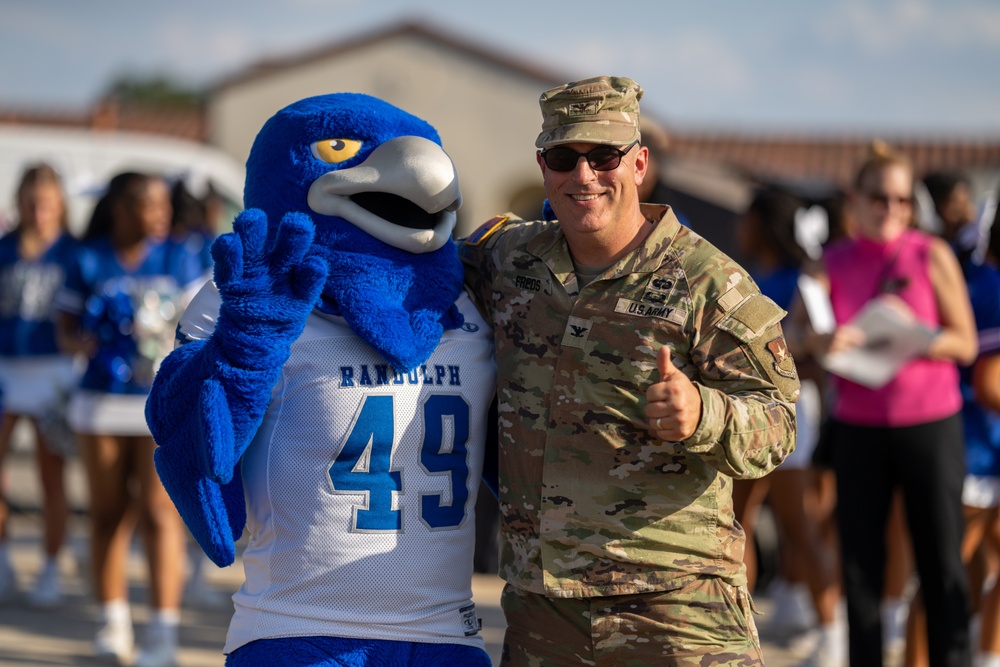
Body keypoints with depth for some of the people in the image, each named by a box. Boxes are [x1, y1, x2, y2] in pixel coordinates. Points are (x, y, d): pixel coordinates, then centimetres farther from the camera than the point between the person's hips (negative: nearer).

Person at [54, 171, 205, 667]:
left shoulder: (179, 263, 5)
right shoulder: (89, 263, 3)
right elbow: (66, 329, 6)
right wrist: (82, 342, -14)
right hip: (102, 402, 1)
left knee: (159, 511, -10)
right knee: (108, 512, 7)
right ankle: (113, 623, 18)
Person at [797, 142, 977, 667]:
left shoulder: (932, 256, -2)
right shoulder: (834, 262, 4)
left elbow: (966, 344, -2)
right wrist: (823, 342, -28)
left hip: (929, 423, -2)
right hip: (857, 427, 2)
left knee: (941, 563, -1)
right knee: (860, 561, 3)